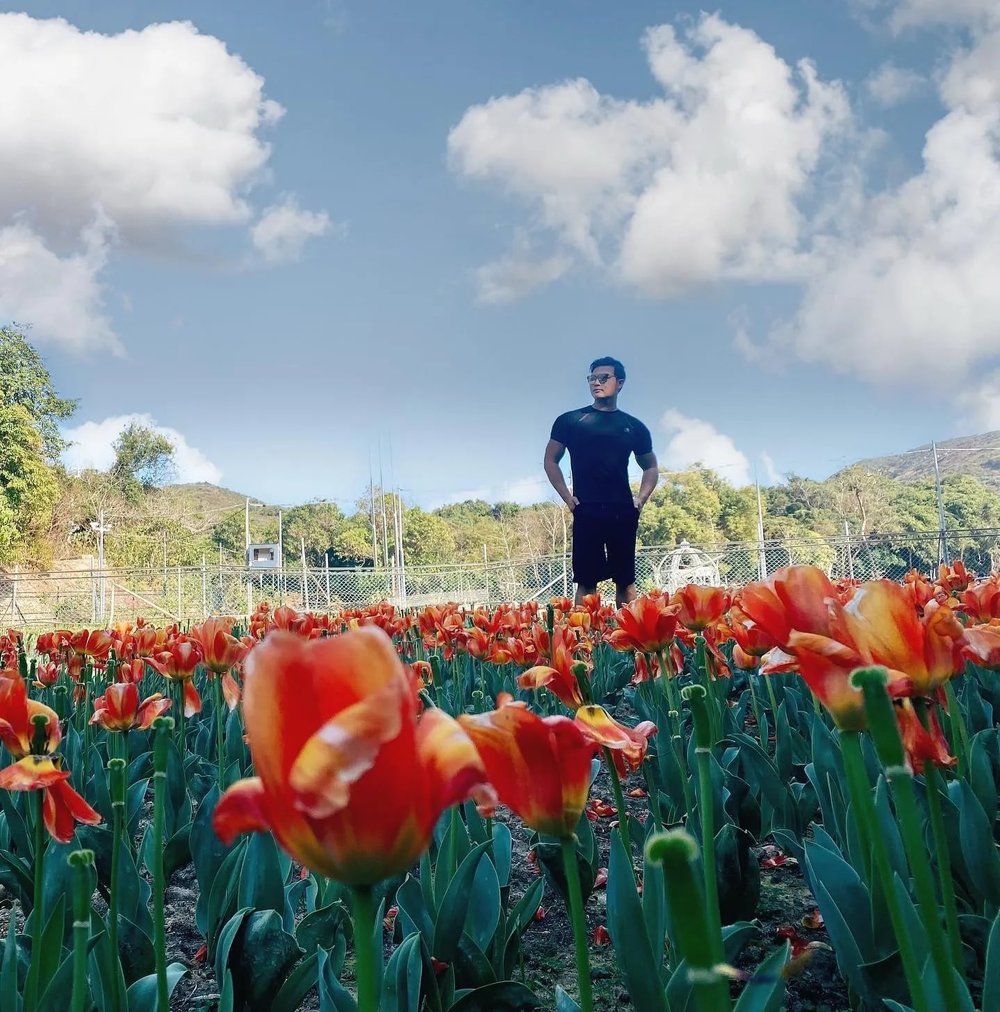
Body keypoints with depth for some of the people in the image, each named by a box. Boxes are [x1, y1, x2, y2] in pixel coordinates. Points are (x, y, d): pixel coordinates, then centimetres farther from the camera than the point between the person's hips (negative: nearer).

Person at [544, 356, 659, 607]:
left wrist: (640, 499, 7)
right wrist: (568, 498, -1)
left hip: (623, 512, 2)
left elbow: (650, 467, 22)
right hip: (587, 512, -2)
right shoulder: (570, 421, 6)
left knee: (625, 580, 4)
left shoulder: (634, 426, 12)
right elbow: (551, 461, 10)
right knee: (586, 581, -4)